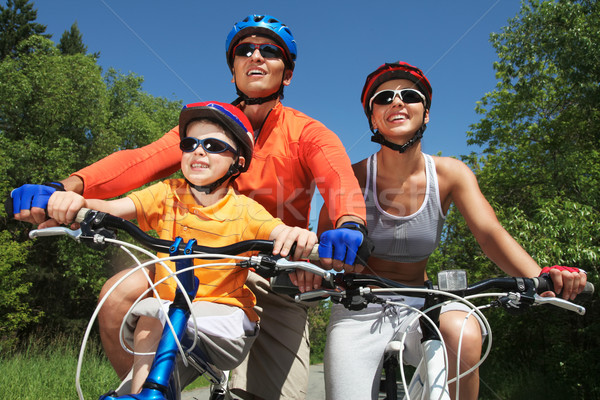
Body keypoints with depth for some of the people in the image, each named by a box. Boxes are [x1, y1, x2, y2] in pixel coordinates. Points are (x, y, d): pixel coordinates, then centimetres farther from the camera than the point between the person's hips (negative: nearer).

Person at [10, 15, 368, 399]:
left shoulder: (307, 133, -3)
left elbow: (340, 179, -24)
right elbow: (143, 159, -14)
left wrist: (350, 226, -49)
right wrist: (68, 187, -32)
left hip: (277, 279, -1)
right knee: (120, 295, -23)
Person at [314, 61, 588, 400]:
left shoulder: (450, 174, -4)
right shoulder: (354, 176, -10)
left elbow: (491, 233, -14)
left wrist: (540, 277, -33)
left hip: (418, 307, 2)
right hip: (360, 311, -1)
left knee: (464, 333, -30)